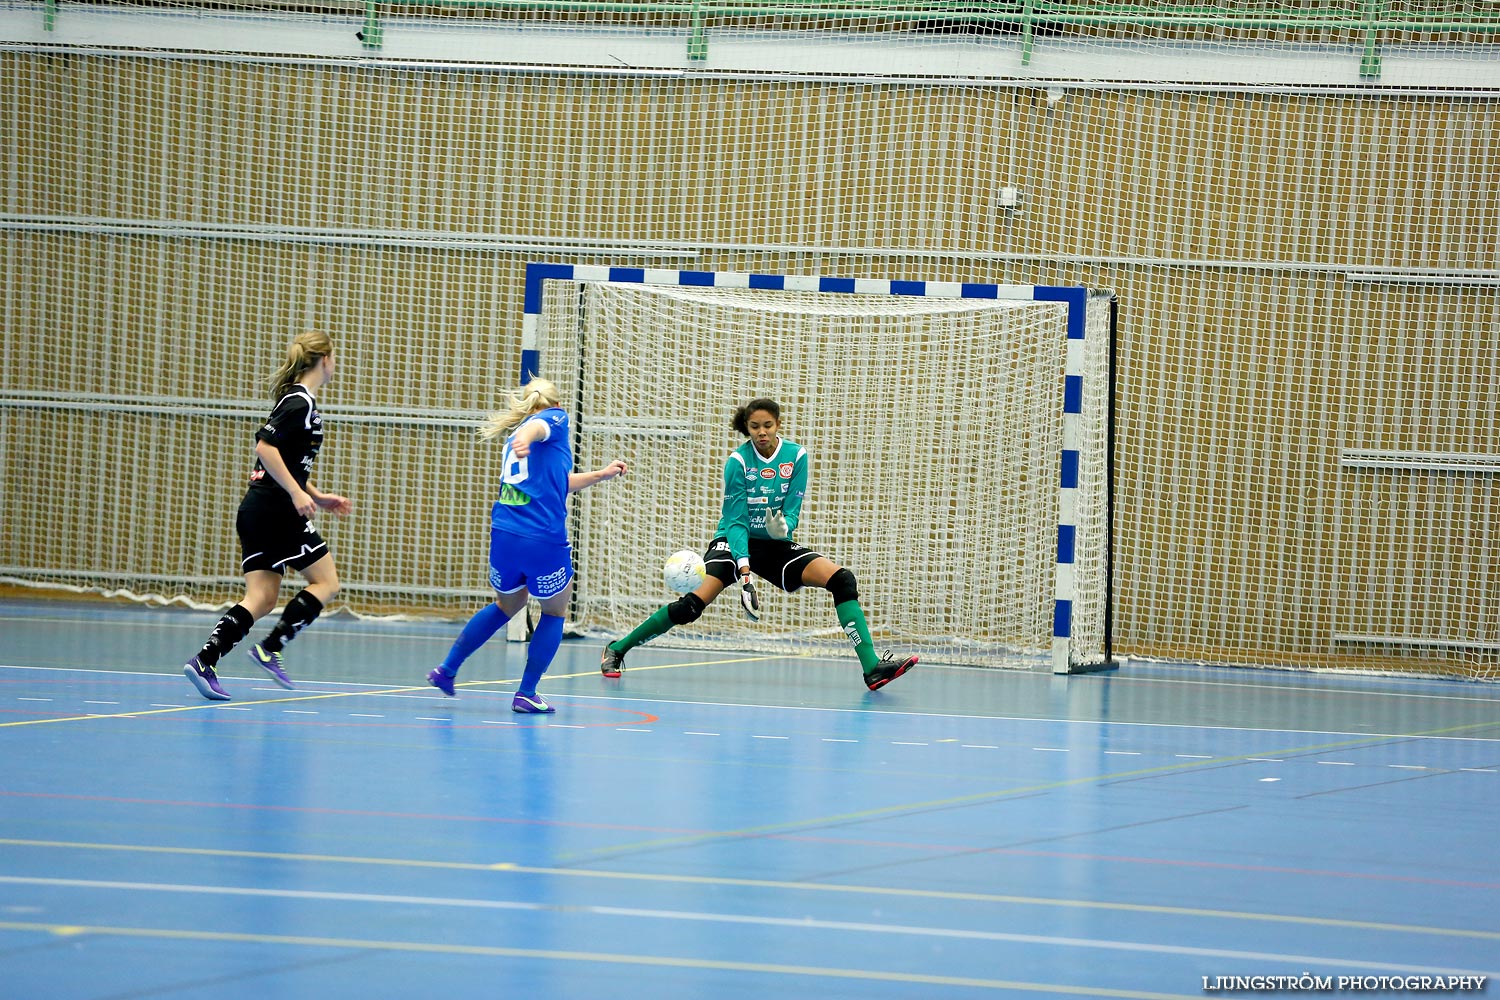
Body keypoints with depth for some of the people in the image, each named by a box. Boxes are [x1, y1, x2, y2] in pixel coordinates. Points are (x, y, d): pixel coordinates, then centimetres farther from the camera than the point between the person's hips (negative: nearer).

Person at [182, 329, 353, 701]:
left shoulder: (296, 400, 18)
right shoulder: (301, 402, -12)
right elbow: (266, 447, -23)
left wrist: (318, 497, 27)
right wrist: (298, 494, -23)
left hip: (256, 512, 9)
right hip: (278, 512, -9)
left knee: (261, 598, 3)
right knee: (326, 582, 3)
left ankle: (205, 660, -12)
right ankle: (270, 648, -5)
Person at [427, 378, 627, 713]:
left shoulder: (513, 436, 25)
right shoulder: (556, 417, 4)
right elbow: (537, 426, -23)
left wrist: (601, 474, 41)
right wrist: (525, 438, -45)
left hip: (504, 534, 7)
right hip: (544, 540, -7)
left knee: (507, 605, 29)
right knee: (554, 611, 16)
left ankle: (447, 669, 27)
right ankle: (526, 694, 13)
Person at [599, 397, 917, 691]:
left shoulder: (796, 456, -7)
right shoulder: (738, 461, -14)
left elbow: (791, 512, -6)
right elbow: (735, 520, -17)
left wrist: (782, 528, -32)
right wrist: (744, 570, -29)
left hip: (775, 544, 3)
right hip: (734, 542, -3)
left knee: (841, 579, -16)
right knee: (693, 604, -26)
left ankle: (872, 668, -19)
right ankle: (616, 650, -12)